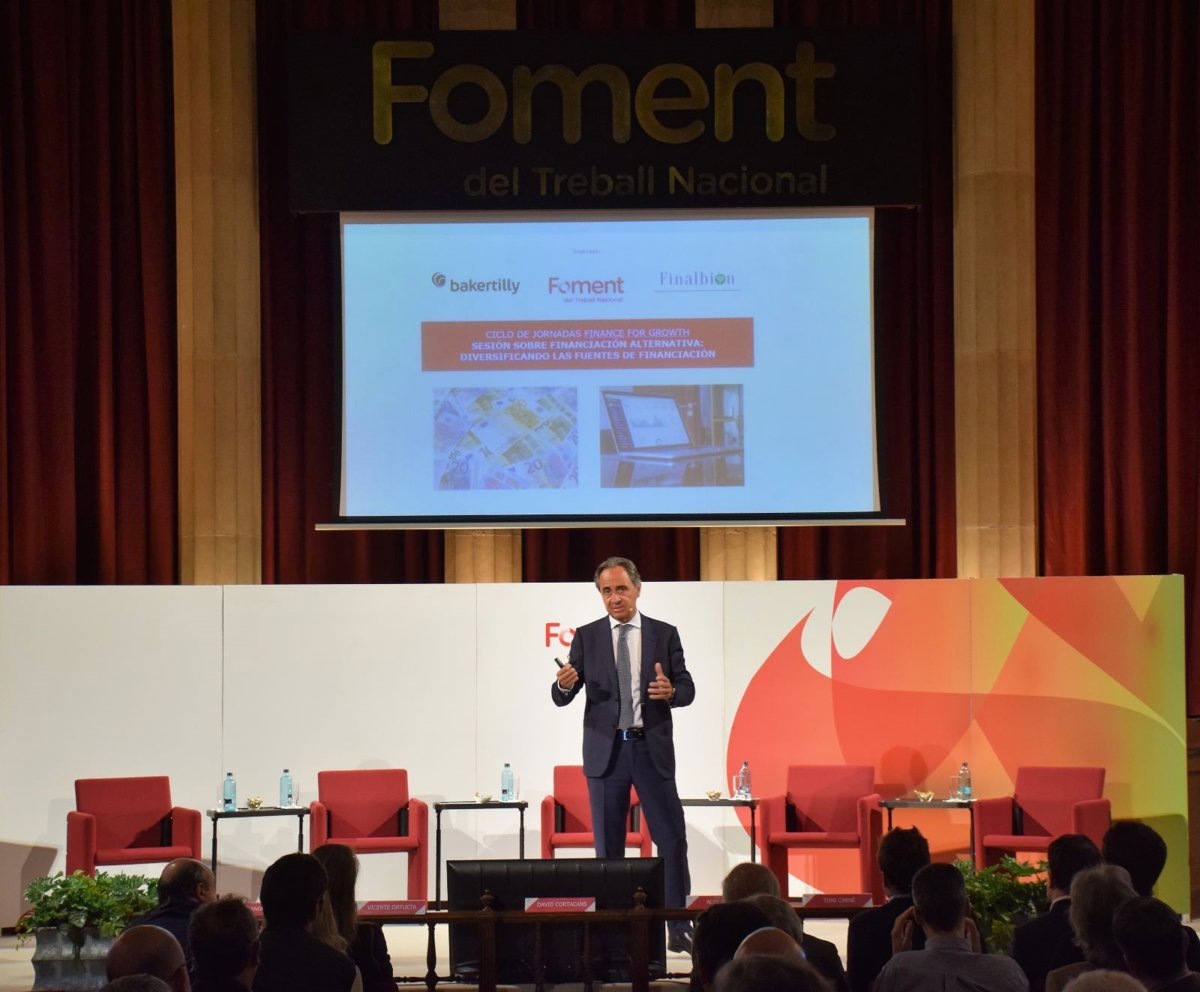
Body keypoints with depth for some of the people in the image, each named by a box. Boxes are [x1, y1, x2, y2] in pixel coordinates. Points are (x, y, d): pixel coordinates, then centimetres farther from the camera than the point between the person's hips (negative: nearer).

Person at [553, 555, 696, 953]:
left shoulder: (664, 634, 5)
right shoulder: (586, 637, 5)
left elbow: (687, 688, 5)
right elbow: (561, 698, 2)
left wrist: (671, 691, -18)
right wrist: (564, 684, -22)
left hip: (652, 748, 0)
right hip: (606, 750, 0)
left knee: (672, 839, -4)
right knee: (608, 846, 4)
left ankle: (678, 930, 2)